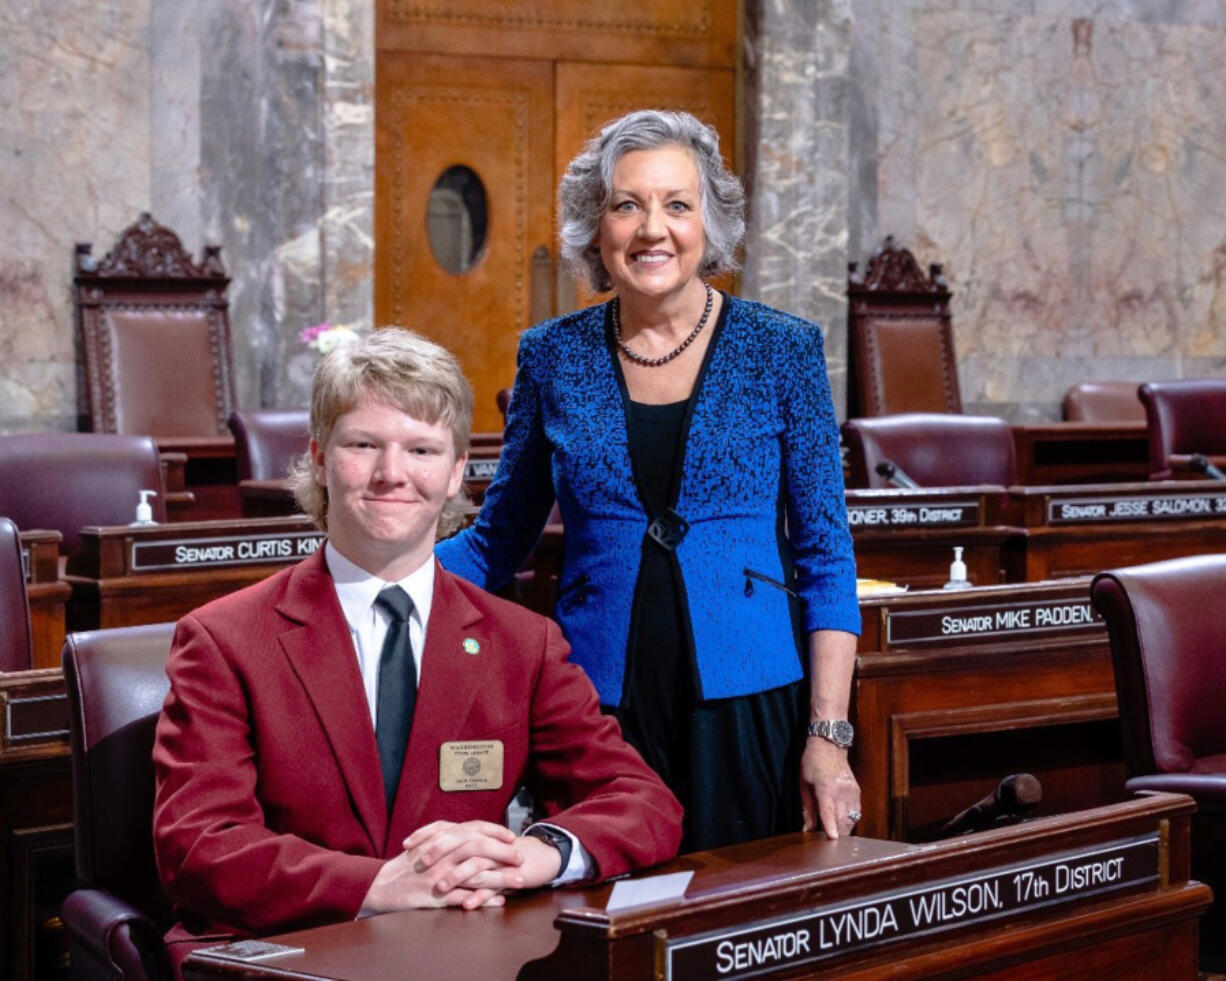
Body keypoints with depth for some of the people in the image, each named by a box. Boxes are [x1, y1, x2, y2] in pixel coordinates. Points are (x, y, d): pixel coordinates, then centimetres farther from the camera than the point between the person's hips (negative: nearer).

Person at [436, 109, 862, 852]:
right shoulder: (554, 358, 5)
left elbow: (826, 555, 0)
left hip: (747, 708, -1)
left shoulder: (781, 351, 1)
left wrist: (829, 735, -7)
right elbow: (497, 543, 12)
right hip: (598, 711, 1)